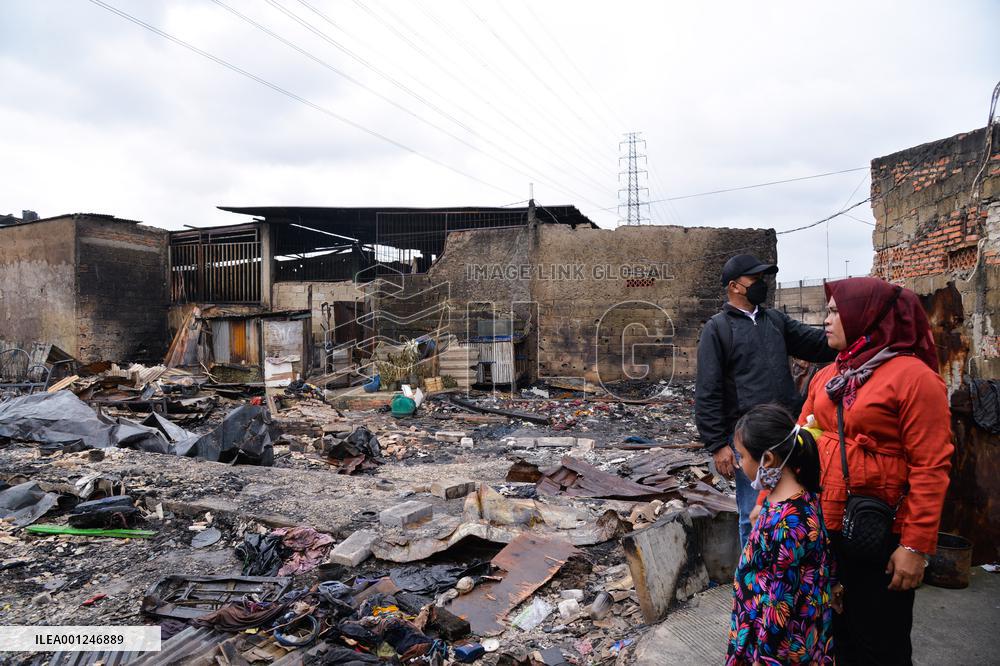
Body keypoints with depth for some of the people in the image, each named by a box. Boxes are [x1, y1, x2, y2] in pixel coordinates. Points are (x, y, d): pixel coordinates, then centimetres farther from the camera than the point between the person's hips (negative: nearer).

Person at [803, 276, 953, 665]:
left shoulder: (914, 377, -13)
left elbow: (930, 468, -16)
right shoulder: (827, 377, 8)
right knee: (835, 634, 21)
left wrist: (917, 546, -18)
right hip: (823, 529, 6)